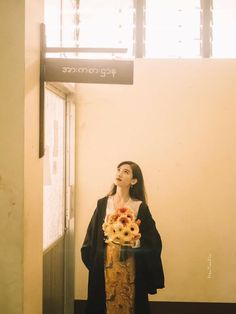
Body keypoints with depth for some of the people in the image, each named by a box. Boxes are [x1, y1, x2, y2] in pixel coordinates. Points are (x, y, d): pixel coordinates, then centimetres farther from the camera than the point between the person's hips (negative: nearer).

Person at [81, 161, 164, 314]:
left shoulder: (140, 207, -6)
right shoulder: (103, 203, 1)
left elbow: (153, 240, -5)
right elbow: (92, 236, 3)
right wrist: (93, 262, -5)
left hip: (130, 266, -2)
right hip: (105, 265, 2)